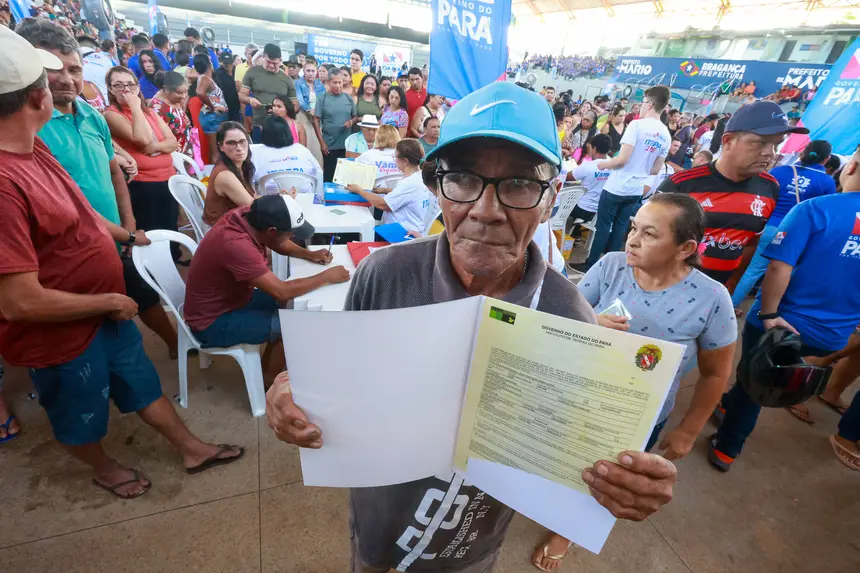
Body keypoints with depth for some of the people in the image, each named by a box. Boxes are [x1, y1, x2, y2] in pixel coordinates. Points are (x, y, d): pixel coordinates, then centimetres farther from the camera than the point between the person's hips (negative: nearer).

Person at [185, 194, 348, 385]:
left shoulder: (248, 216, -12)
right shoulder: (235, 244, -36)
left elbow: (279, 244, 8)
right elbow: (282, 291, -35)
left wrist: (309, 254, -7)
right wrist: (327, 277, -24)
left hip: (232, 296, 9)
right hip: (213, 323, -9)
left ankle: (269, 371, 20)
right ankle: (267, 384, 8)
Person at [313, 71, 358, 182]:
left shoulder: (349, 98, 5)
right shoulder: (322, 99, -3)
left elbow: (356, 117, 13)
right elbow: (316, 121, -4)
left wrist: (352, 121, -12)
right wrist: (322, 143, -10)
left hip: (347, 144, 3)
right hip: (329, 145, -2)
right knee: (329, 174, 6)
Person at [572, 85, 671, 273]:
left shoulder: (637, 125, -14)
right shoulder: (666, 135, 7)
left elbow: (622, 159, -20)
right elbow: (656, 169, 11)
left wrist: (603, 164, -2)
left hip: (616, 187, -6)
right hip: (636, 191, 6)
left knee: (603, 226, 3)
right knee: (620, 227, 14)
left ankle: (591, 264, 11)